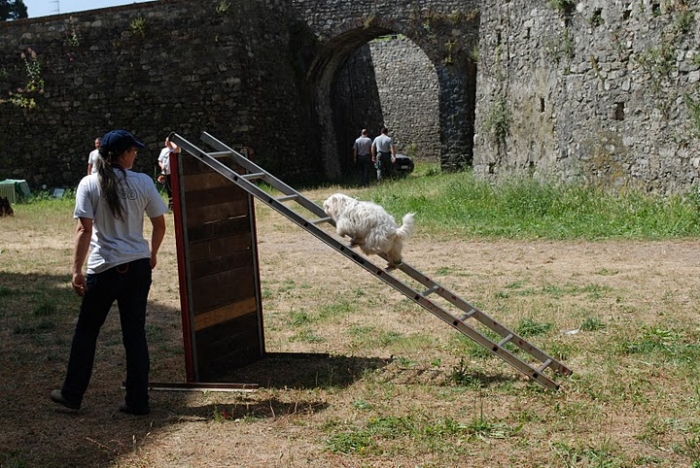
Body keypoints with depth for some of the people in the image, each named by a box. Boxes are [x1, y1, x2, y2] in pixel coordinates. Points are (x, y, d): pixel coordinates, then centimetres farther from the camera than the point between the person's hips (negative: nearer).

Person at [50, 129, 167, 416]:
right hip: (139, 266, 2)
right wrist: (152, 254, 21)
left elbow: (84, 230, -13)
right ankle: (138, 401, 13)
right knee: (135, 333, 9)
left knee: (86, 330, 14)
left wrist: (76, 270, -11)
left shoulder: (89, 184, -6)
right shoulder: (143, 182, 0)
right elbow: (159, 224, 5)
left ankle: (72, 394, 23)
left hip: (105, 268, -2)